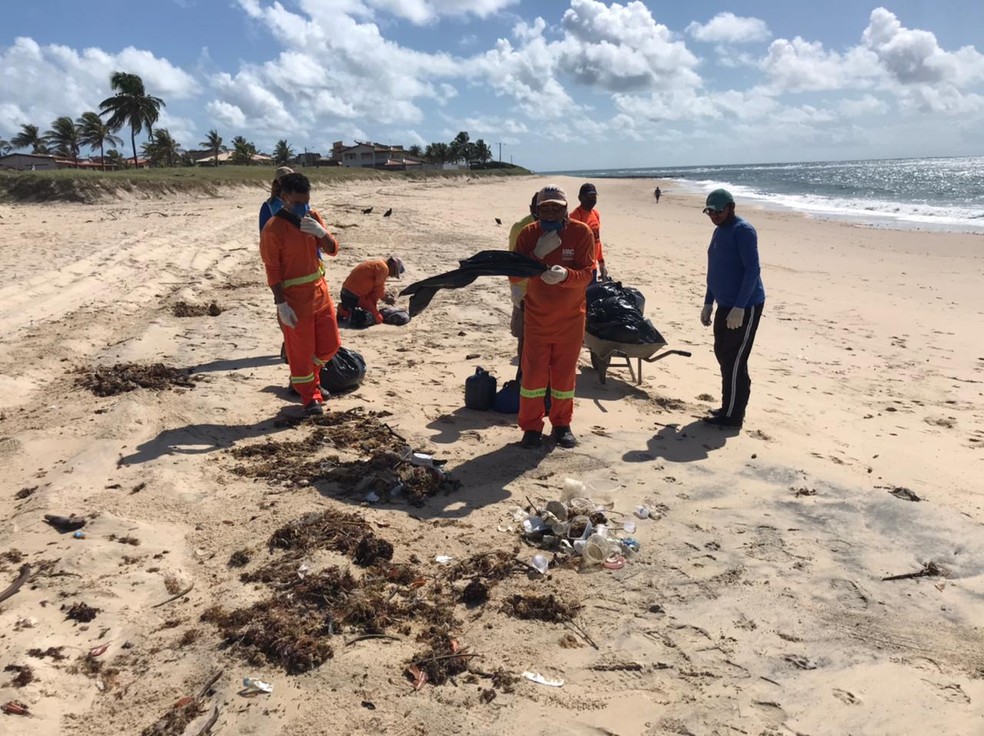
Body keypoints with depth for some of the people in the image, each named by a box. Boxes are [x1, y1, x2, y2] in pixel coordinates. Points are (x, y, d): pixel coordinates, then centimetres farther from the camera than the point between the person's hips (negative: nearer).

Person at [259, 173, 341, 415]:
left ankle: (309, 378, 39)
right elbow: (272, 270, -14)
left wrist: (321, 232, -18)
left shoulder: (313, 217, 5)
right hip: (294, 299, -7)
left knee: (331, 344, 14)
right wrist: (282, 305, -18)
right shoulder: (273, 228, -15)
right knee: (301, 351, 4)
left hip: (319, 291, 7)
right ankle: (310, 397, 21)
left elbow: (333, 250, 3)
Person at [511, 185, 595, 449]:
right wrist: (537, 253, -24)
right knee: (533, 372, 1)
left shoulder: (581, 232, -10)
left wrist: (565, 275, -36)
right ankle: (531, 427, 16)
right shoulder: (528, 234, -6)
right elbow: (514, 276, -10)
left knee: (564, 373, 10)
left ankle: (562, 424, 27)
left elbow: (586, 274, -16)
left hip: (571, 318, 0)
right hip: (536, 317, 0)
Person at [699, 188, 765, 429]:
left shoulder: (743, 230, -14)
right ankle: (730, 408, 26)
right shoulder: (719, 231, 14)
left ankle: (732, 416, 4)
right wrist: (708, 304, 18)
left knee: (734, 361, -5)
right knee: (723, 355, 15)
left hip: (745, 307, -9)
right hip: (725, 305, 9)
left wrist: (739, 308, -25)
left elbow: (753, 269, -21)